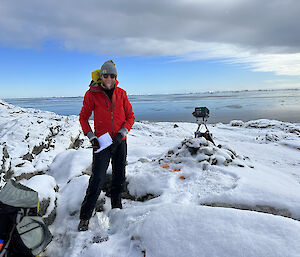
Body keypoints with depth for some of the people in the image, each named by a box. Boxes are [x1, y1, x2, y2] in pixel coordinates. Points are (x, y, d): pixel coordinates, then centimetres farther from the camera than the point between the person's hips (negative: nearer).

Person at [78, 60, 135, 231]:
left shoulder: (121, 93, 2)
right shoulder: (92, 94, -5)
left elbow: (130, 116, 5)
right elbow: (83, 117, 3)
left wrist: (122, 133, -9)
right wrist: (91, 136, -9)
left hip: (120, 142, 4)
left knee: (119, 178, 13)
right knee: (97, 180, -6)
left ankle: (117, 208, 34)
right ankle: (85, 217, 10)